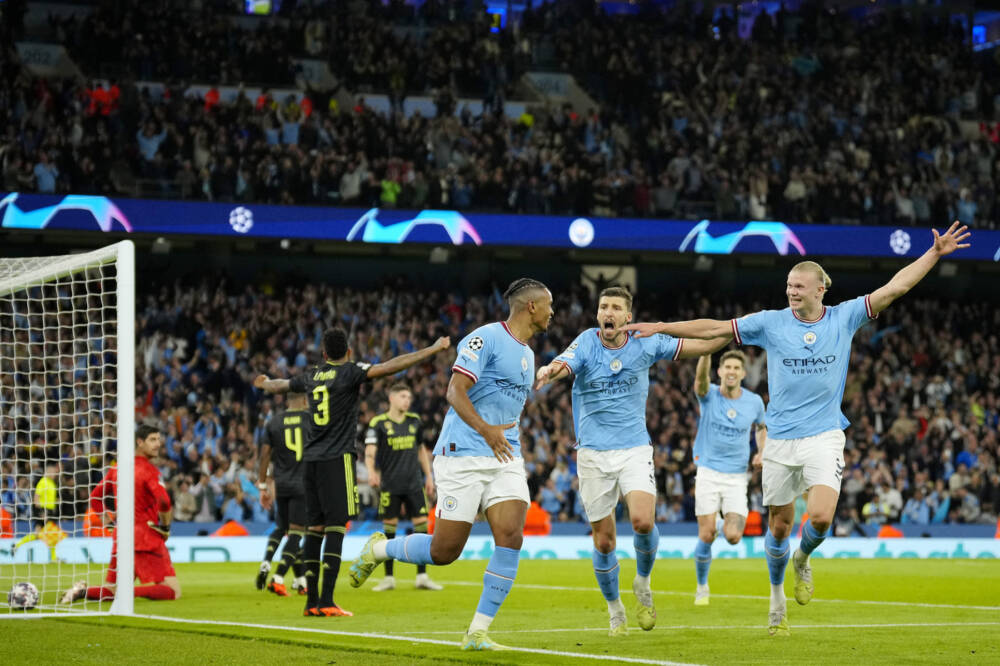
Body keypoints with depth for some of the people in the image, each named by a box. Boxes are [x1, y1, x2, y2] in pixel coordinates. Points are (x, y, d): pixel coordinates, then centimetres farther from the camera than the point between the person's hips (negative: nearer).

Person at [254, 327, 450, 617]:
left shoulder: (312, 376, 13)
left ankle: (311, 601, 8)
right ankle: (326, 602, -14)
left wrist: (265, 383, 57)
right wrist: (433, 349, -16)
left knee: (315, 528, 8)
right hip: (337, 459, -6)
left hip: (311, 460, 6)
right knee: (336, 528, -7)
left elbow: (282, 385, 33)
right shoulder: (350, 372, -5)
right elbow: (389, 367, -16)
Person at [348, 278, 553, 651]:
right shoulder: (486, 338, -9)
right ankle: (378, 549, 24)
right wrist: (485, 430, -31)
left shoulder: (527, 354, 18)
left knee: (511, 537, -14)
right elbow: (455, 392, -19)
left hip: (505, 458, 7)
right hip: (463, 455, -7)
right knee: (444, 551, -5)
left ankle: (477, 633, -9)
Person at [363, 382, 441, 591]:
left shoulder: (414, 421, 10)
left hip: (414, 483, 4)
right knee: (389, 528, 0)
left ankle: (422, 576, 3)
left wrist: (429, 476, 18)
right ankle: (389, 578, 8)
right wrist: (371, 471, -31)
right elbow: (370, 451, -13)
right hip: (390, 485, -4)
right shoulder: (378, 423, -4)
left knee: (421, 525, -2)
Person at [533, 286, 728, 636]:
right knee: (603, 539, 2)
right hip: (593, 453, 0)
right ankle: (614, 609, 24)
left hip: (635, 449, 0)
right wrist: (548, 372, -52)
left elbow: (701, 345, 7)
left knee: (643, 521, -21)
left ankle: (643, 582, 8)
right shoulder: (585, 345, -8)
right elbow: (562, 365, -28)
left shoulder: (645, 344, -2)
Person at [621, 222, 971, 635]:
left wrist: (935, 253, -7)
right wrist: (659, 328, 1)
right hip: (781, 439, 1)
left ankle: (802, 562, 16)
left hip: (824, 437, -1)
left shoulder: (844, 318, 0)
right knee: (779, 524, 6)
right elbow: (713, 328, 3)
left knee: (821, 517, -18)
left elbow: (894, 288, -1)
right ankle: (777, 600, 26)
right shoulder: (770, 322, -1)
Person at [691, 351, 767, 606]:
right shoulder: (709, 395, -6)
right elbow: (701, 377, -30)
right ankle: (702, 587, 17)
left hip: (737, 477, 1)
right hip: (708, 472, -1)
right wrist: (707, 351, -50)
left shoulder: (754, 402, 1)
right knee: (706, 536, -6)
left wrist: (762, 452, 2)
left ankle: (732, 523, 25)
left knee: (732, 537, -13)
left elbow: (761, 427, 22)